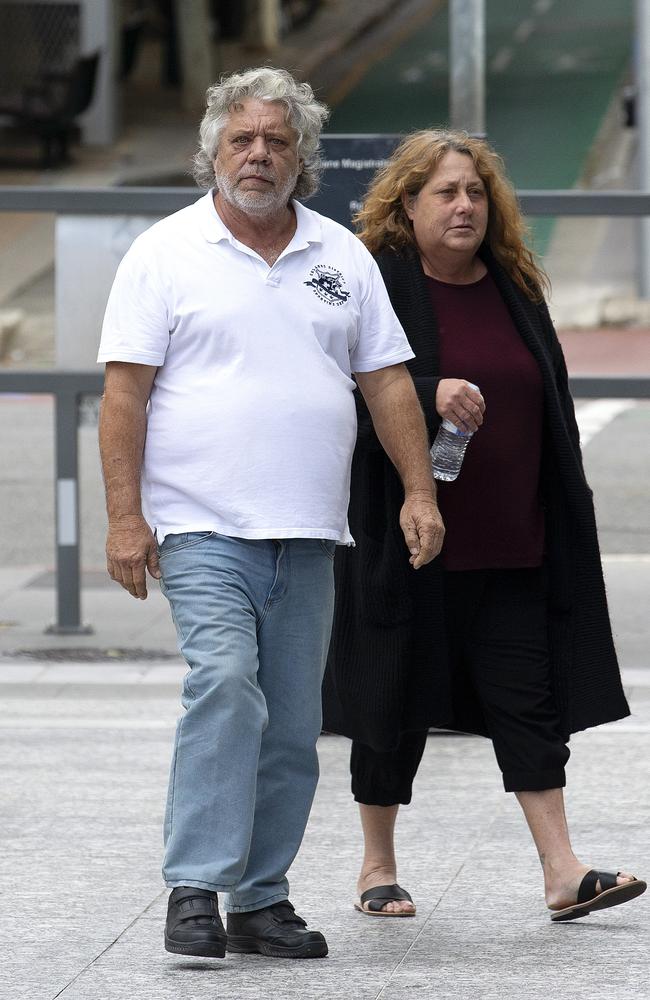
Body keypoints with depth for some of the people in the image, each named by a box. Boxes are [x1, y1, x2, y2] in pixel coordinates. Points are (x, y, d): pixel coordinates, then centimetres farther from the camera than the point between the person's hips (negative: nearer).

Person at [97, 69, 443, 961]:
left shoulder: (342, 258, 13)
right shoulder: (167, 253, 1)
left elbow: (387, 381, 15)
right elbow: (125, 390, -3)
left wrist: (419, 491, 4)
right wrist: (124, 516, -10)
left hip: (308, 538, 5)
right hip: (205, 528, -5)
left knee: (292, 724, 5)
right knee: (224, 685, -21)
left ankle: (263, 899, 13)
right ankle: (196, 890, -20)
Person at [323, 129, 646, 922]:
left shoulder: (516, 289, 12)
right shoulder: (376, 285, -5)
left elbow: (551, 407, 17)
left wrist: (564, 513, 13)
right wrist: (430, 393, -33)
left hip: (510, 544, 4)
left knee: (531, 698, -1)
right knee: (398, 697, 5)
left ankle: (562, 873, -4)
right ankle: (377, 866, 19)